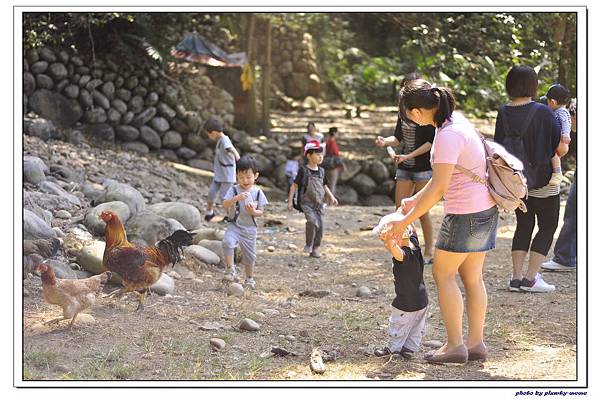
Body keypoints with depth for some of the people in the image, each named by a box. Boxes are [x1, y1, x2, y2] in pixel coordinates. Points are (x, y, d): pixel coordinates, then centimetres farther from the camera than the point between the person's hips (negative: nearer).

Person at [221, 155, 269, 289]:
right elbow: (225, 205, -16)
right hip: (234, 225, -2)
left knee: (249, 255, 12)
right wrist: (236, 198, -32)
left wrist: (253, 212, -21)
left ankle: (249, 279, 33)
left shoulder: (258, 192, -2)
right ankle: (231, 268, -16)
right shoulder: (234, 190, -6)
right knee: (228, 242, -30)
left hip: (250, 228, 2)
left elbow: (261, 212, 1)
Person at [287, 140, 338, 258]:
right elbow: (294, 185, -3)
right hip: (306, 203, -6)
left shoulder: (321, 171, 10)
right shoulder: (303, 170, -6)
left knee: (320, 225, 2)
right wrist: (290, 201, -6)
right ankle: (309, 244, -8)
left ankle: (315, 248, 16)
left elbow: (324, 186, 21)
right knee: (312, 221, -26)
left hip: (318, 204, 6)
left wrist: (331, 197, 8)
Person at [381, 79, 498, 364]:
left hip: (466, 213, -9)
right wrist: (415, 200, 19)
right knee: (472, 277, 13)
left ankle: (454, 345, 5)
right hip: (484, 209, 9)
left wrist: (405, 221, -15)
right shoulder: (455, 120, 8)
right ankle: (476, 343, 18)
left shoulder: (448, 135, -22)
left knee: (443, 274, 2)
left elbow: (439, 187, -22)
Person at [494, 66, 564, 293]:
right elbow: (560, 148, -13)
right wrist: (552, 157, 7)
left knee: (524, 225, 17)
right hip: (543, 181, -5)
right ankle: (530, 278, 0)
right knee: (547, 226, 8)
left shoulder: (503, 114, -3)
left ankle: (516, 277, 10)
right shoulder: (542, 112, -16)